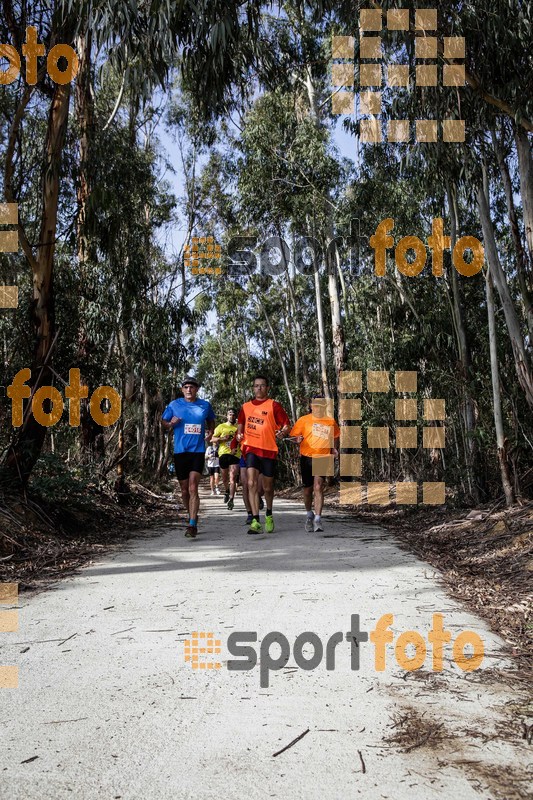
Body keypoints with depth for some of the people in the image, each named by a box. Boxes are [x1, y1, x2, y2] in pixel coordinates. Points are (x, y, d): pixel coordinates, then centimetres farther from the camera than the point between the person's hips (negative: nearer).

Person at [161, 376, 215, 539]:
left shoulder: (205, 405, 5)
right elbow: (164, 422, 13)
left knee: (193, 488, -14)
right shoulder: (174, 405, 3)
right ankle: (192, 516, 33)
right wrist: (171, 424, -10)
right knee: (184, 490, 10)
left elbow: (211, 420, 23)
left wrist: (210, 432, 3)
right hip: (180, 451, 2)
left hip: (198, 451, -1)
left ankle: (192, 525, -15)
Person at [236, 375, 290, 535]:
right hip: (251, 449, 2)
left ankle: (269, 515, 36)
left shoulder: (273, 406, 0)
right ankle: (255, 521, -17)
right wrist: (239, 434, 7)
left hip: (269, 450, -1)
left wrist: (282, 433, -20)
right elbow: (241, 423, 27)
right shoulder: (246, 406, 11)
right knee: (251, 483, -16)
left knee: (268, 487, 10)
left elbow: (286, 424, 0)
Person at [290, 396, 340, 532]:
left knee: (318, 487, -17)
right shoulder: (304, 420, 0)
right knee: (308, 489, 12)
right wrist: (297, 439, -22)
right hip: (307, 457, 0)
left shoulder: (331, 421, 6)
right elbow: (294, 435, 0)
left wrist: (334, 449, 10)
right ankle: (309, 514, 37)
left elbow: (336, 435, 23)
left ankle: (317, 519, -15)